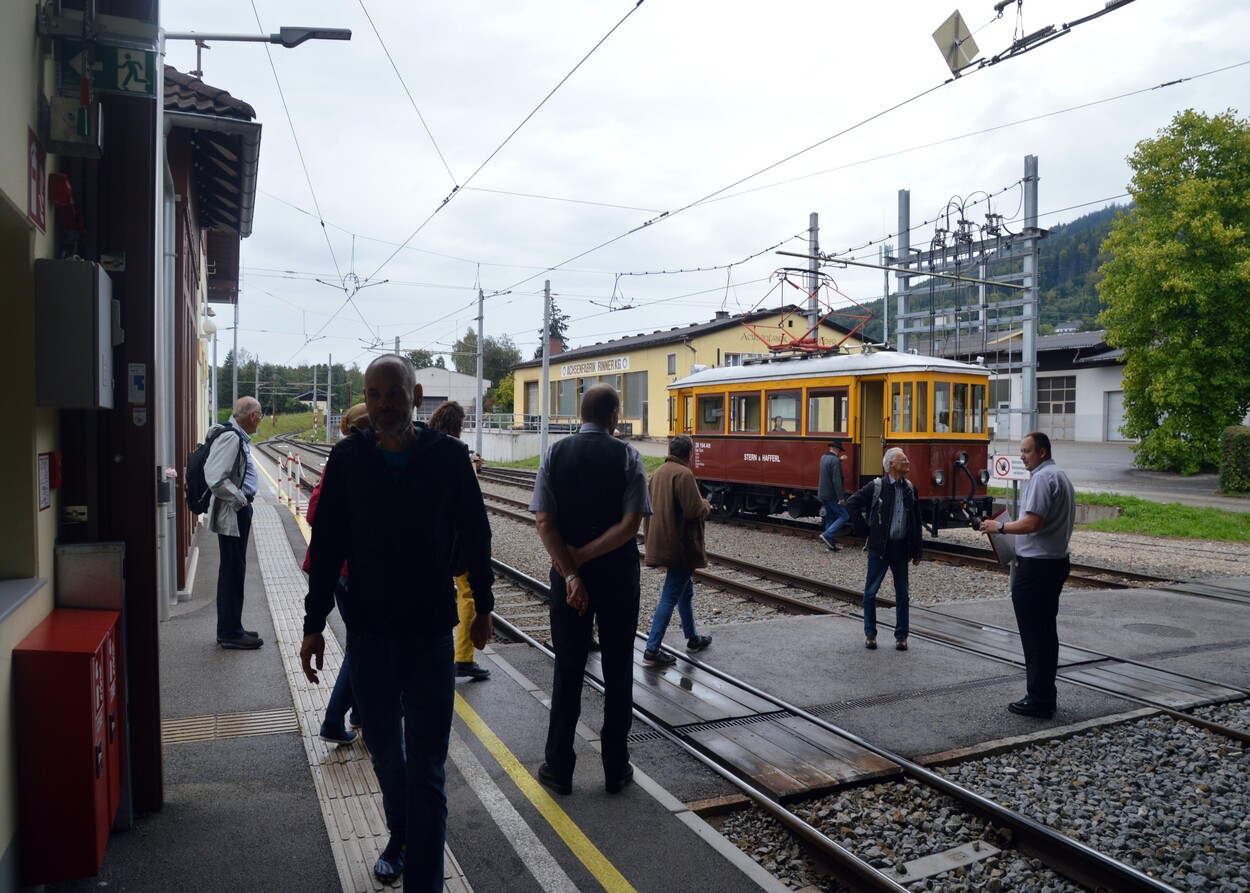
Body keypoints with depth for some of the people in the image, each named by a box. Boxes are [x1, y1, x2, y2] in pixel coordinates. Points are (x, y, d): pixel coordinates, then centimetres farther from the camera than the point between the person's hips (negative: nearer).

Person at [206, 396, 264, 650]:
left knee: (233, 572, 17)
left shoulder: (239, 437, 11)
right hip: (232, 513, -10)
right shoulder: (230, 438, -20)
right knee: (233, 572, -2)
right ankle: (230, 633, 8)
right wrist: (239, 499, -18)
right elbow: (215, 478, -28)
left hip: (239, 511, 10)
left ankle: (231, 629, 27)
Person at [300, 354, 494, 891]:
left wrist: (483, 606, 9)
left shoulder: (448, 457, -8)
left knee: (426, 770, 1)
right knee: (386, 752, 20)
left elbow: (475, 536, 2)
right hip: (366, 631, 3)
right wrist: (314, 625, 4)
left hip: (430, 634, -2)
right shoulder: (348, 458, -4)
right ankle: (400, 837, 45)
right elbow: (326, 545, 2)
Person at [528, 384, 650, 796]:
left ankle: (559, 769, 20)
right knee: (618, 673, 11)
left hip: (568, 576, 1)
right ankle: (616, 770, 20)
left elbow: (544, 521, -10)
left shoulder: (555, 454, -3)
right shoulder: (627, 456, -7)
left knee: (567, 672, 11)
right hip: (618, 577, -1)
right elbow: (631, 523, -16)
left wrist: (570, 573, -12)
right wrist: (582, 557, -13)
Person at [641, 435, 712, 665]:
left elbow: (651, 507, 16)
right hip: (682, 545, -9)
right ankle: (652, 649, -3)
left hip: (662, 541, 9)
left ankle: (693, 637, 36)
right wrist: (707, 505, -1)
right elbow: (695, 511, -23)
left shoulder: (658, 473, 9)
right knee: (670, 597, -5)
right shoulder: (683, 474, -19)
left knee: (686, 589, 23)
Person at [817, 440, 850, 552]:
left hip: (823, 494, 9)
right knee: (844, 516, -3)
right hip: (832, 495, -9)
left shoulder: (823, 458, 8)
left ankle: (830, 544, 14)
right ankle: (827, 535, -13)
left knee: (830, 519, 14)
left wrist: (839, 460, 36)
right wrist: (841, 497, -23)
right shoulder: (835, 460, -18)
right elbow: (837, 481, -24)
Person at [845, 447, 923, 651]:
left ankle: (901, 636, 19)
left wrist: (917, 550, 8)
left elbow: (916, 521, 10)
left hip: (901, 548, 4)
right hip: (880, 548, -4)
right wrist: (866, 530, -5)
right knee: (870, 592, 3)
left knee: (902, 594, 8)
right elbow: (851, 504, -5)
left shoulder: (910, 488, 6)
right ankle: (870, 634, 16)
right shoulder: (876, 487, -7)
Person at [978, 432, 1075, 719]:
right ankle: (1045, 696, 23)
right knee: (1046, 631, 15)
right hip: (1057, 561, 11)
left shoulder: (1042, 478, -16)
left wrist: (1000, 527, -13)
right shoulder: (1062, 477, 17)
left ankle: (1039, 700, 2)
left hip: (1036, 564, -10)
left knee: (1033, 633, -4)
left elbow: (1033, 523, -25)